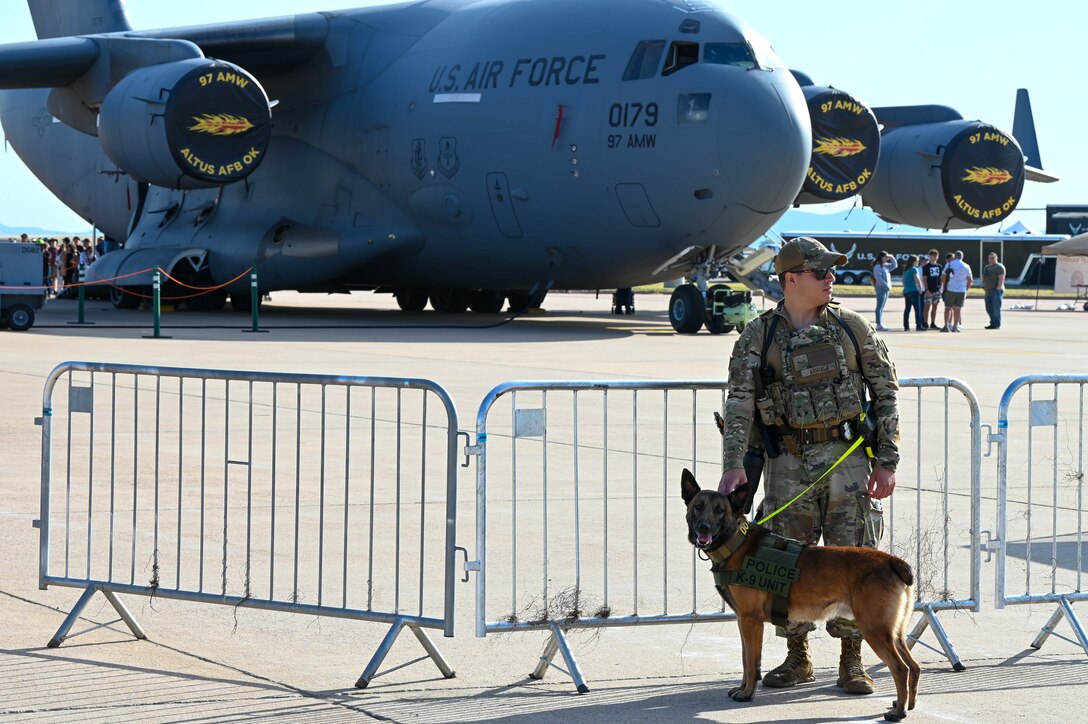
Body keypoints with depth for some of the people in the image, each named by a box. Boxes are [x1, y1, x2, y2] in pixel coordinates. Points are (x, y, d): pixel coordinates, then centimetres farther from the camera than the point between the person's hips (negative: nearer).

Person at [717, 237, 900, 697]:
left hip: (847, 457, 0)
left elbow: (886, 394, 6)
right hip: (788, 463, 0)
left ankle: (852, 660, 11)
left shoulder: (853, 328, 4)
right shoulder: (759, 336, 1)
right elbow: (740, 403, -4)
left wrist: (887, 462, 1)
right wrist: (733, 464, -16)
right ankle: (797, 658, 20)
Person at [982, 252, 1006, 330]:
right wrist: (983, 286, 13)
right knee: (989, 308, 9)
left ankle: (997, 325, -7)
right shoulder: (986, 267, 20)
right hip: (988, 291, 9)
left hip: (996, 291, -9)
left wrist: (998, 288, -20)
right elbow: (984, 277, 26)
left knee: (996, 308, -9)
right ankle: (993, 323, 16)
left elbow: (1001, 278, -14)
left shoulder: (999, 267, -6)